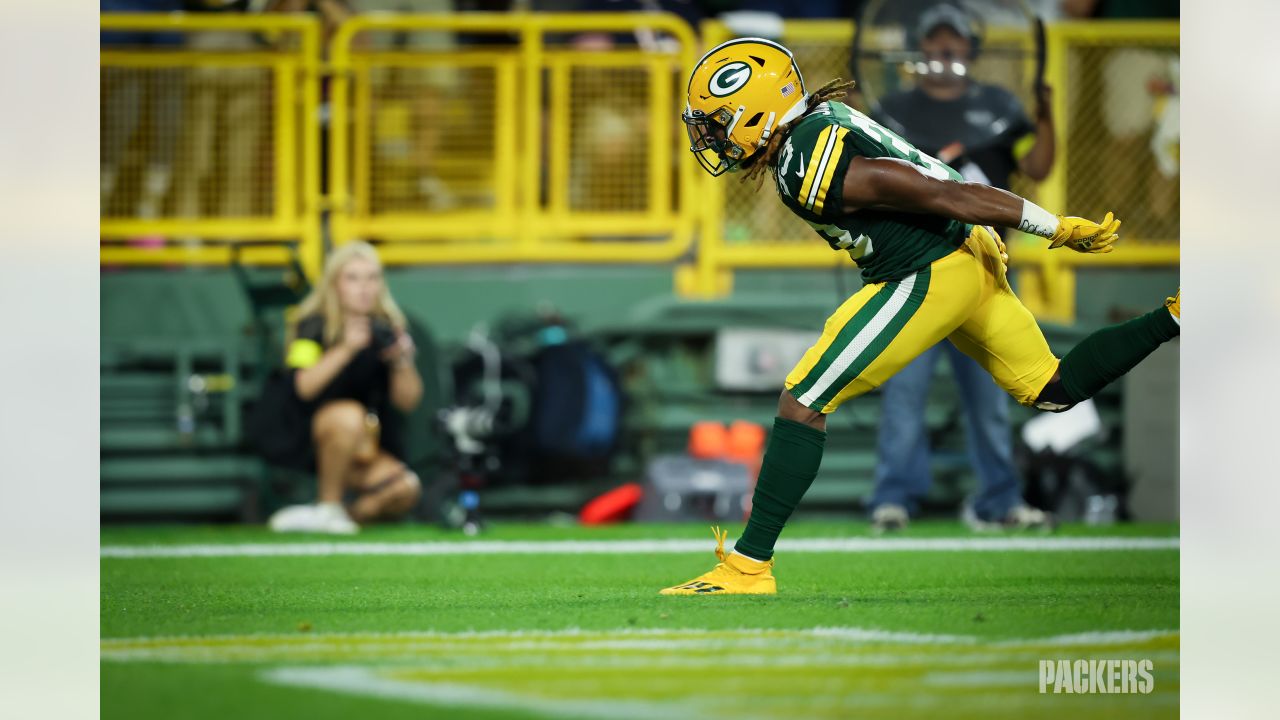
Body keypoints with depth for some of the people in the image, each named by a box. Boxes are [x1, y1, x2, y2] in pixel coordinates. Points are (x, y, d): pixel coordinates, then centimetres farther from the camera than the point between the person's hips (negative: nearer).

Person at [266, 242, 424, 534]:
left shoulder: (386, 331, 4)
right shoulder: (314, 328, -9)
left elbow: (407, 402, 1)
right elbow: (303, 386, -26)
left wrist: (403, 362, -17)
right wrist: (346, 349, -35)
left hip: (365, 445, 4)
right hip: (305, 441, -4)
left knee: (406, 489, -23)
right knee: (348, 415, -37)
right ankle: (328, 506, -19)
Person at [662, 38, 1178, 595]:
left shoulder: (808, 170, -22)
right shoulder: (820, 117, 6)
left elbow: (942, 195, -21)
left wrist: (1058, 229, -16)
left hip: (929, 278, -10)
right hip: (970, 256, 10)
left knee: (803, 403, -8)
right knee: (1053, 391, 23)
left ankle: (748, 568, -8)